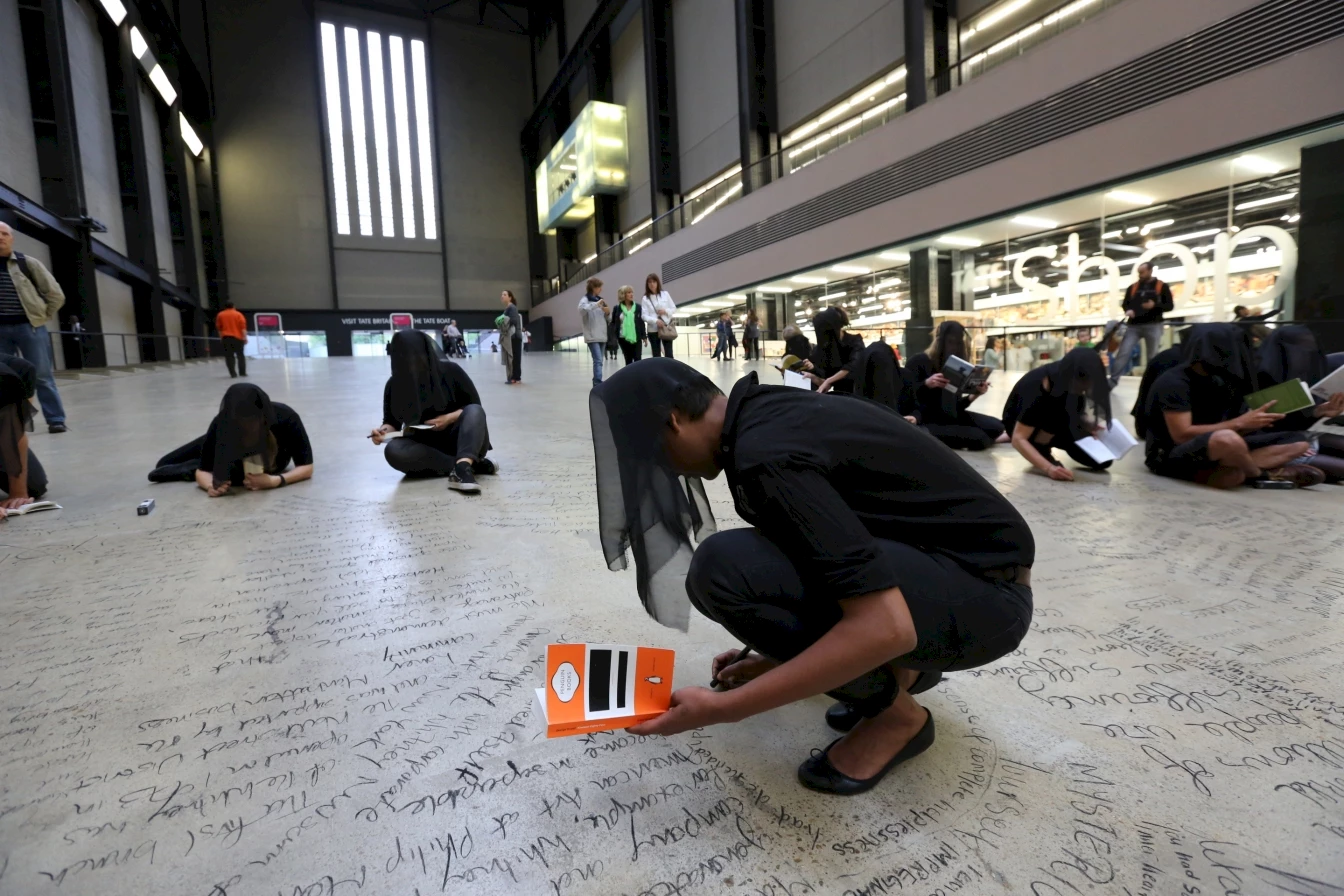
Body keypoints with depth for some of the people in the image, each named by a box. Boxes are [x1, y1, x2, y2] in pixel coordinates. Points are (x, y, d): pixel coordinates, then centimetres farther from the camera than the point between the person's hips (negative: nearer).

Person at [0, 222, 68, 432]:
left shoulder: (27, 263, 1)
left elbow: (56, 294, 4)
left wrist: (43, 317, 3)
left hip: (29, 326, -2)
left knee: (42, 375, -1)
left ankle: (55, 420, 3)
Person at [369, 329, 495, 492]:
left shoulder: (449, 370, -8)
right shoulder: (395, 384, -3)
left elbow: (475, 406, -2)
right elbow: (392, 421, 6)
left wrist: (449, 418, -20)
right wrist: (384, 430, -18)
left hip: (456, 439, -1)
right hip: (424, 445, 1)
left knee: (474, 411, -30)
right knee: (393, 450, -30)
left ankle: (461, 468, -53)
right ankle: (471, 464, -33)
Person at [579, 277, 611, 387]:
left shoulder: (599, 300, 18)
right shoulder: (585, 300, -4)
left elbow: (606, 318, 23)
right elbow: (582, 309, -26)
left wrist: (608, 313, 1)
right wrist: (596, 304, -28)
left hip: (602, 335, 7)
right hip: (592, 336, -7)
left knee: (598, 361, 8)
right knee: (598, 361, -17)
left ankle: (596, 383, 14)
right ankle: (598, 384, -21)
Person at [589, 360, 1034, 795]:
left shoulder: (764, 454, -24)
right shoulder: (768, 412, 6)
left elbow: (885, 626, -30)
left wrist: (724, 707, -23)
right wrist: (779, 656, 19)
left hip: (987, 593, -9)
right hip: (936, 558, 9)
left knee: (725, 569, -26)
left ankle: (895, 714, -4)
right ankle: (902, 667, 15)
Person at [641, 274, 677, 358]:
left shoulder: (665, 294, 5)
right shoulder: (645, 299, 0)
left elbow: (674, 308, 8)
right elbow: (644, 316, -7)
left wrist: (666, 311, -12)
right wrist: (655, 320, -23)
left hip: (666, 327, 1)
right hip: (653, 330, 0)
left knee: (669, 354, -4)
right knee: (656, 356, 4)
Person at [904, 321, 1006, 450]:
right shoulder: (919, 361, -6)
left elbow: (956, 405, 9)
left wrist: (975, 395, -7)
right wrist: (926, 384, -31)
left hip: (950, 417, 7)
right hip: (926, 422, -6)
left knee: (996, 427, -10)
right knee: (977, 437, -21)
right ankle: (987, 439, 13)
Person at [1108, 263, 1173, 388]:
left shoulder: (1162, 287, 5)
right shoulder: (1132, 287, 12)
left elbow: (1169, 306, 2)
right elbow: (1125, 303, 15)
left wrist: (1155, 305, -18)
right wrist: (1128, 311, -8)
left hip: (1153, 326, -1)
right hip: (1133, 326, 1)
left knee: (1152, 357, 6)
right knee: (1123, 353, -10)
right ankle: (1113, 381, -11)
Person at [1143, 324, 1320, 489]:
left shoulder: (1215, 379, 12)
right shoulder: (1174, 382, -15)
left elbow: (1218, 425, 12)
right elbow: (1182, 435, -22)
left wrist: (1250, 422, -5)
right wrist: (1239, 423, -18)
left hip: (1208, 448, 9)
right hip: (1171, 456, -9)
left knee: (1300, 441, 3)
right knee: (1227, 439, -39)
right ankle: (1262, 474, -6)